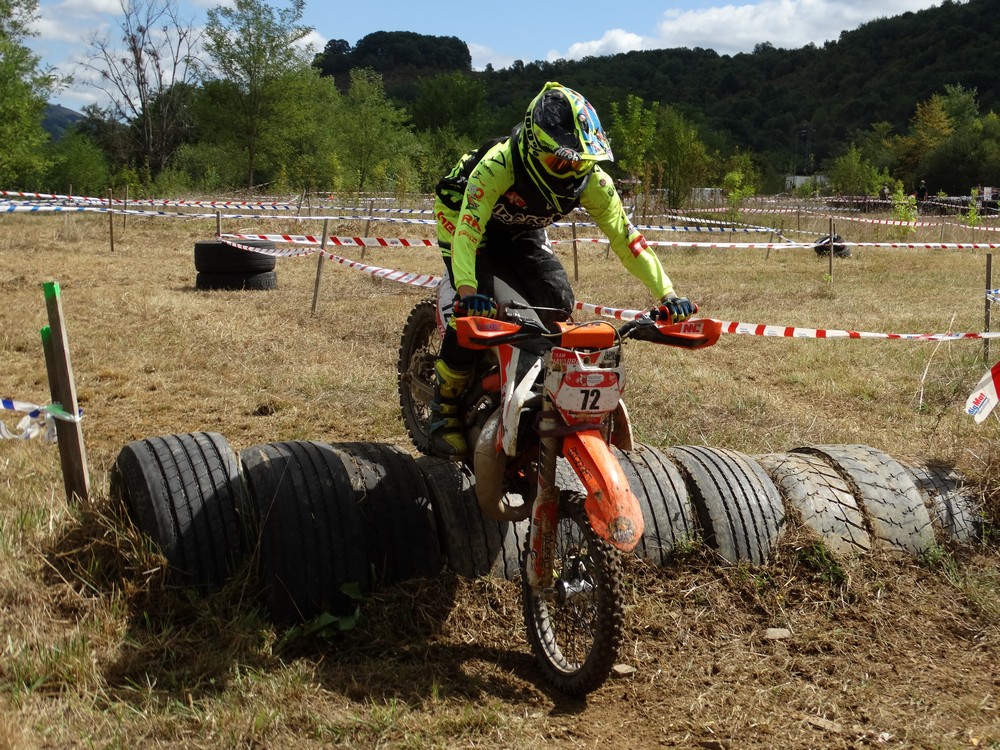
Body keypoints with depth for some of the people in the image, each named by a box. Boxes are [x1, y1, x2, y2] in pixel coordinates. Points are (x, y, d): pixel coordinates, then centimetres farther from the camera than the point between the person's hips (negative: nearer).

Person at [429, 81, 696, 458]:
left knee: (558, 304, -14)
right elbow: (467, 232, -47)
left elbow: (626, 237, -23)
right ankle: (444, 407, -2)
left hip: (523, 233, 5)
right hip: (463, 217, -5)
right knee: (472, 315, -23)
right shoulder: (499, 163, -39)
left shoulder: (592, 180, -25)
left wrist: (667, 294, -32)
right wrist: (468, 291, -62)